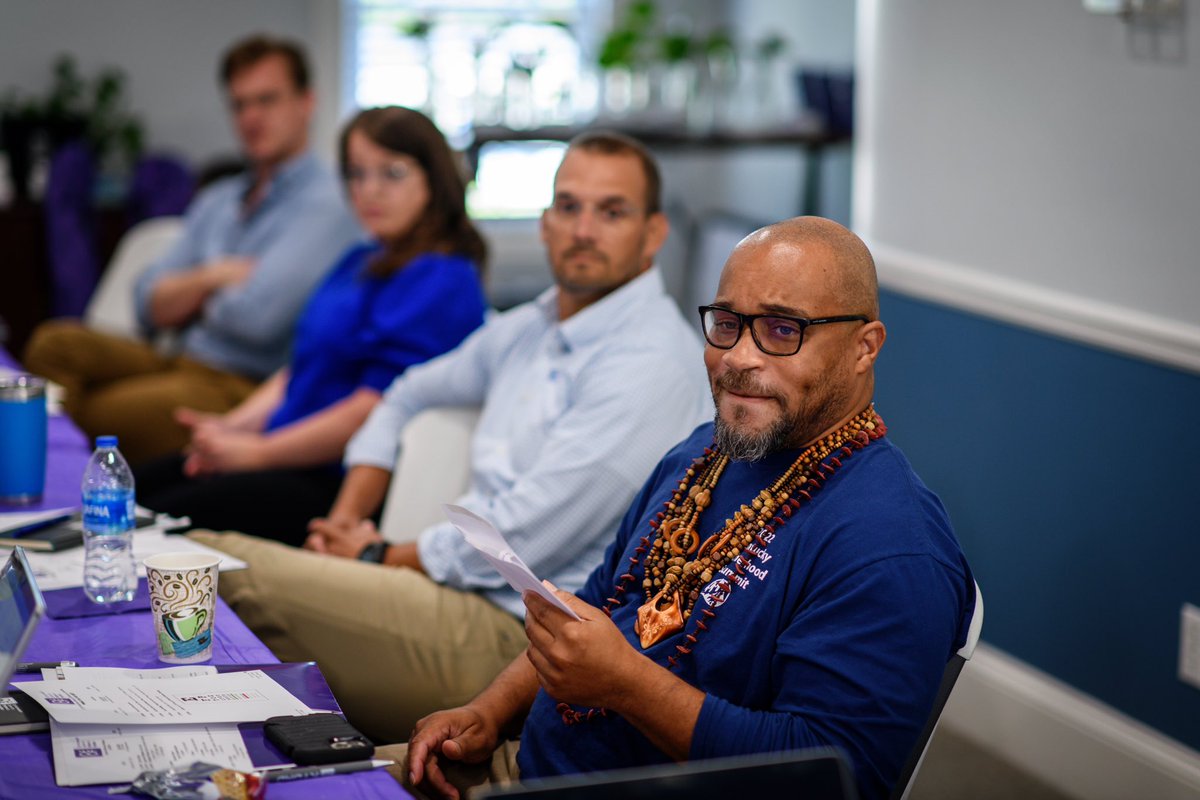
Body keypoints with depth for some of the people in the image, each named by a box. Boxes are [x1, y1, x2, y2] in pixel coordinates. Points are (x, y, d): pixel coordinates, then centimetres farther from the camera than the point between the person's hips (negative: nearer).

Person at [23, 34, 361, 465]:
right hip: (182, 364, 8)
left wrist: (197, 300, 2)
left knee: (100, 413, -29)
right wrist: (211, 278, -7)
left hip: (246, 391, -8)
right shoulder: (216, 202, 21)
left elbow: (256, 316, -20)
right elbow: (151, 306, 13)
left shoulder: (326, 206, -8)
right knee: (56, 343, -14)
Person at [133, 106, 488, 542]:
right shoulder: (362, 262, 19)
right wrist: (238, 425, 3)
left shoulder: (440, 281, -14)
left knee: (165, 519, -21)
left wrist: (257, 453, -13)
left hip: (343, 486, -10)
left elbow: (374, 407, -20)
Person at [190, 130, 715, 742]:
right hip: (466, 595, 9)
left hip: (519, 632, -9)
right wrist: (346, 519, 14)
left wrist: (380, 560, -3)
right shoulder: (527, 330, 16)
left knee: (234, 574, -19)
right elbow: (406, 398, 32)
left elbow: (523, 537, -18)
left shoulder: (652, 361, -13)